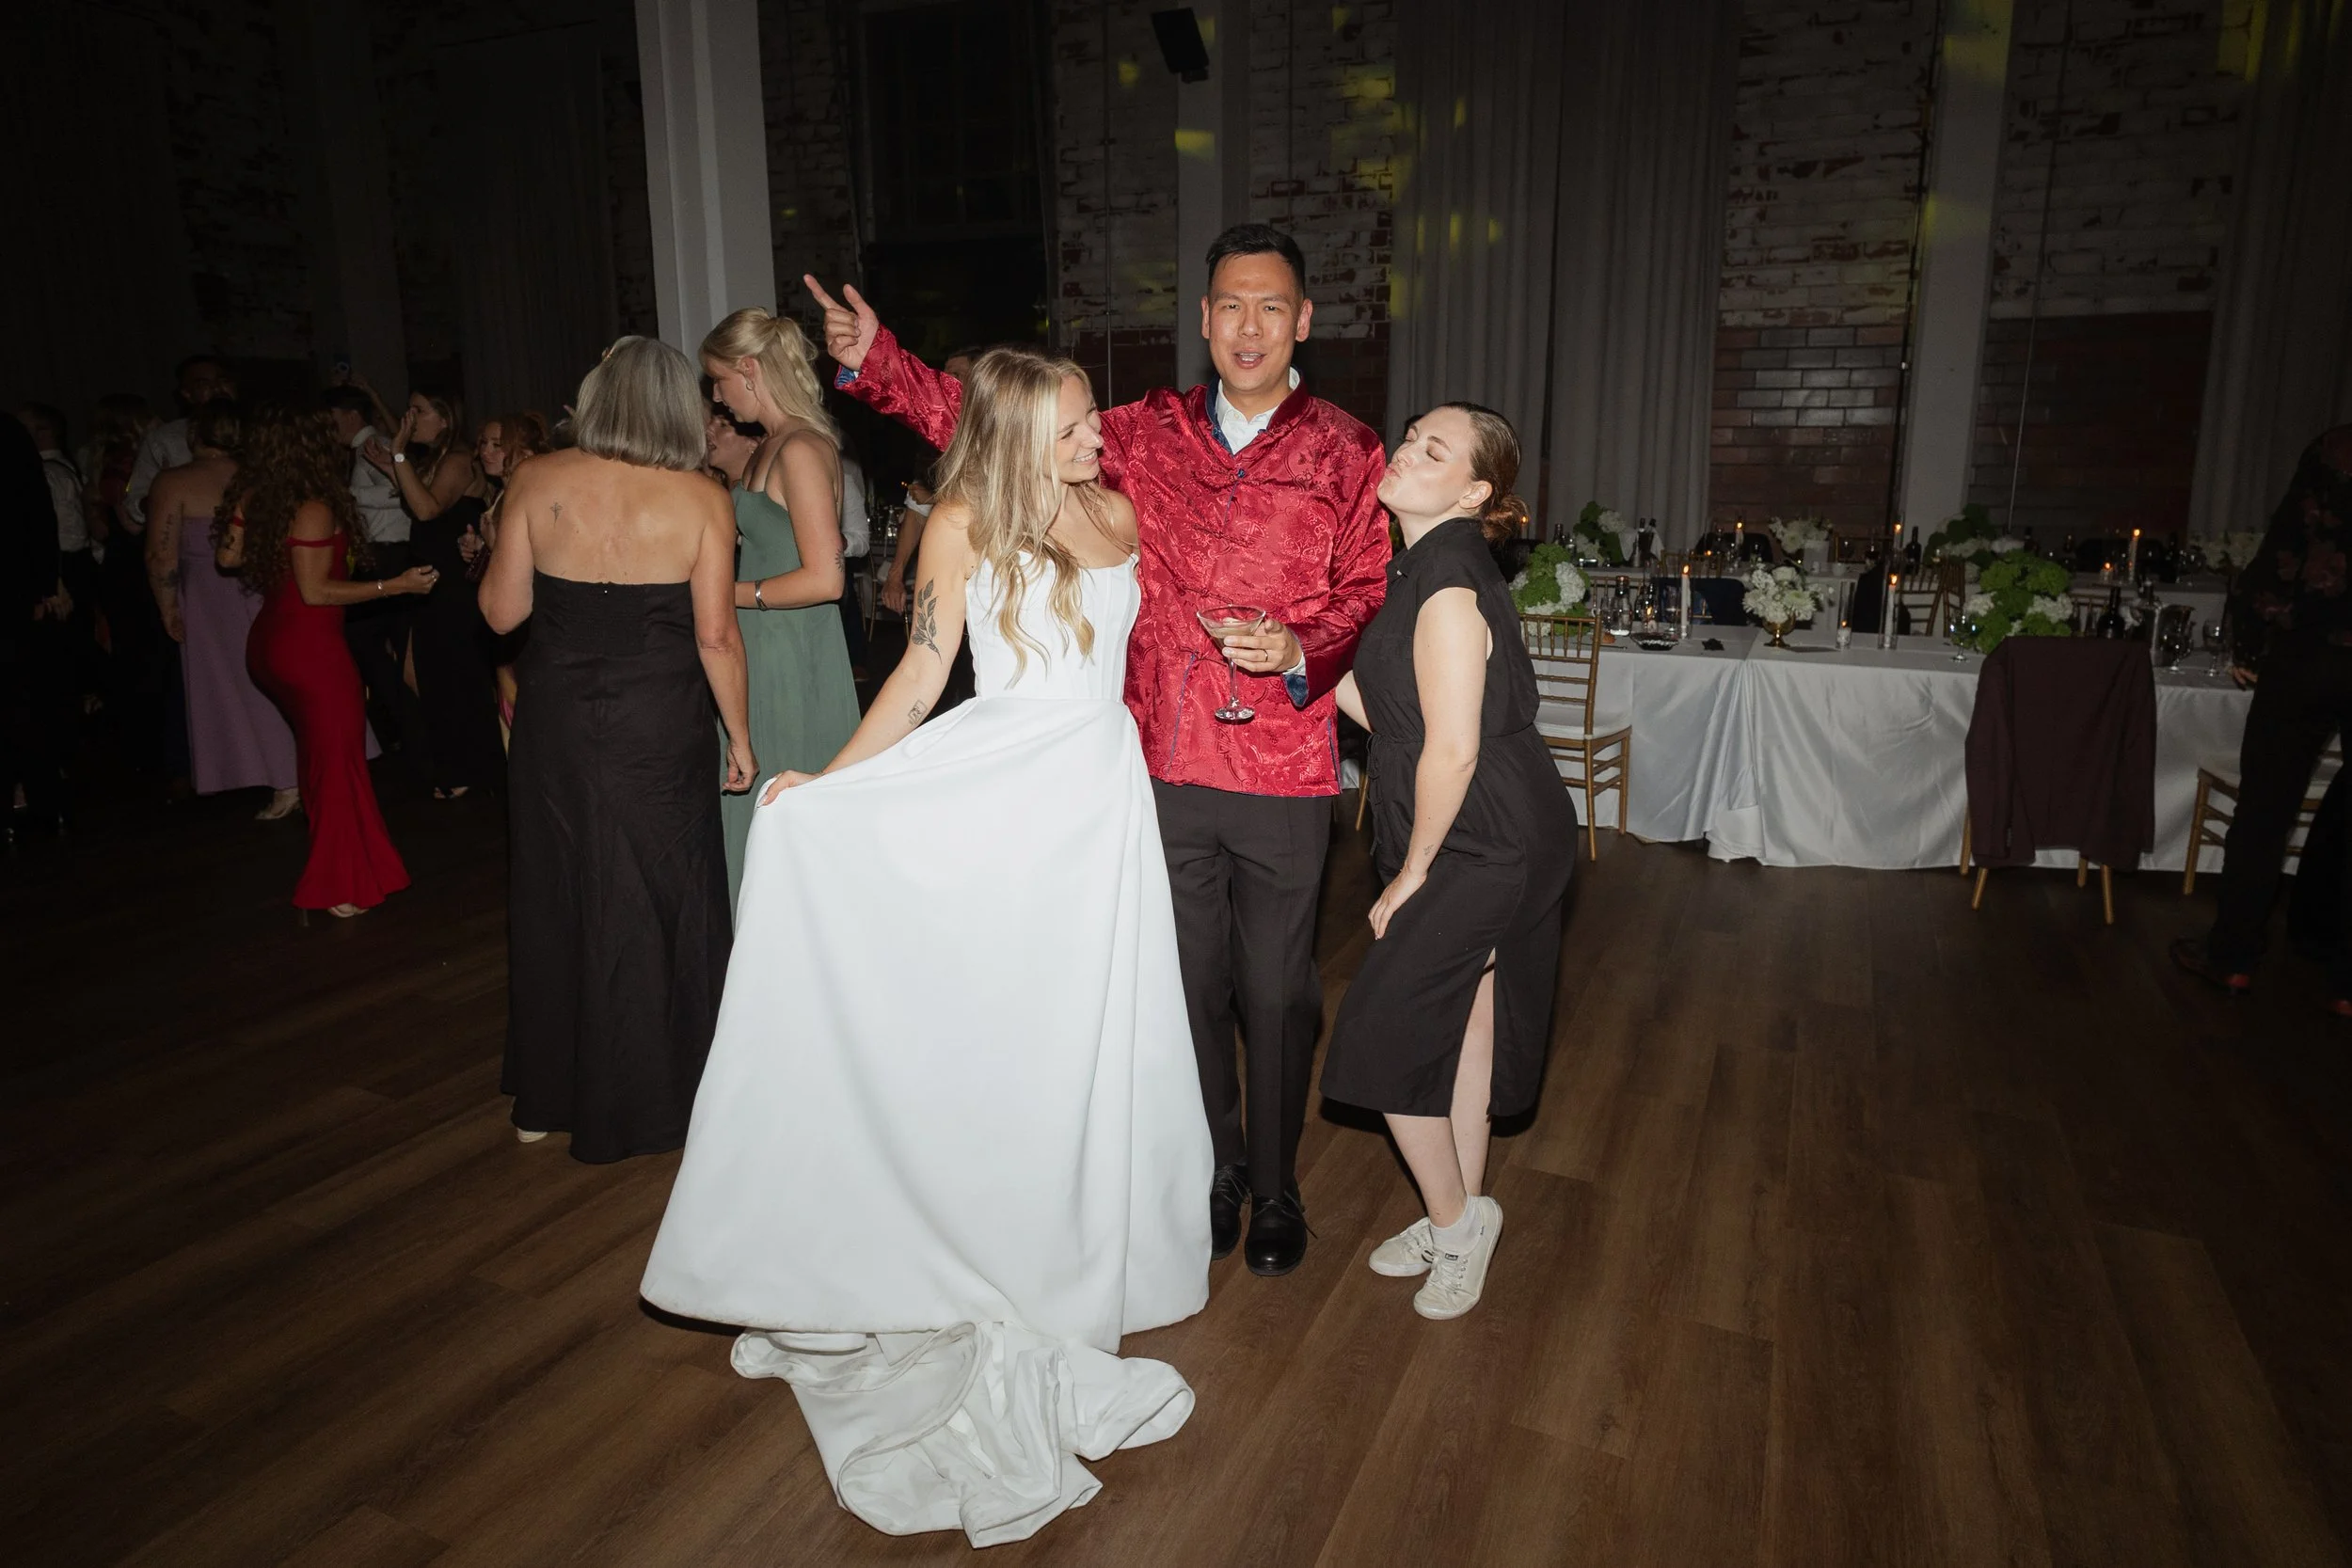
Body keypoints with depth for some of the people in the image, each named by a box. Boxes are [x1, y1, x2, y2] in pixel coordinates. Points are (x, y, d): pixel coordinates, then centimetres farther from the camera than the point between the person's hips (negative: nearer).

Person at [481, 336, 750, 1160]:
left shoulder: (534, 482, -5)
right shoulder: (702, 500, -10)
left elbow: (502, 612, -1)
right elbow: (716, 637, -11)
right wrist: (740, 734, 0)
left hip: (555, 722, 3)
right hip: (659, 730, -2)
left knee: (555, 896, 19)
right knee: (656, 905, 12)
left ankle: (546, 1096, 35)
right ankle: (647, 1100, 25)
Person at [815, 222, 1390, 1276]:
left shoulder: (1345, 452, 2)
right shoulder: (1152, 432, 8)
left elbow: (1368, 596, 1)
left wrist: (1300, 653, -19)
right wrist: (877, 363, 3)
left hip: (1282, 773, -2)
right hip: (1165, 764, 2)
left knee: (1275, 991, 7)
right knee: (1188, 983, 13)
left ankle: (1276, 1190, 29)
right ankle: (1216, 1169, 34)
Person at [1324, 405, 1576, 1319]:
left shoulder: (1447, 583, -21)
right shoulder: (1429, 567, 11)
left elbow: (1451, 750, -23)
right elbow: (1383, 711, 10)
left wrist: (1412, 875, -14)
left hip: (1480, 841, -10)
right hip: (1505, 836, 10)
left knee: (1386, 1029, -2)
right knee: (1462, 1020, 18)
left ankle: (1454, 1220, 18)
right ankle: (1460, 1220, 33)